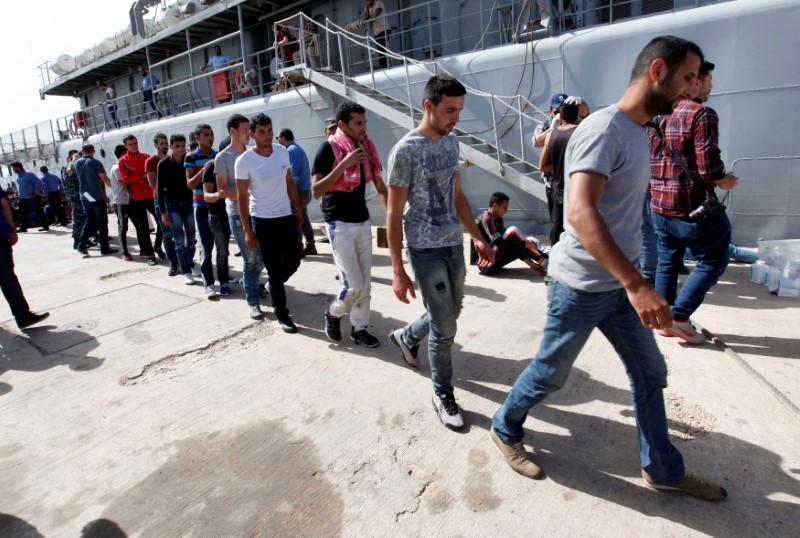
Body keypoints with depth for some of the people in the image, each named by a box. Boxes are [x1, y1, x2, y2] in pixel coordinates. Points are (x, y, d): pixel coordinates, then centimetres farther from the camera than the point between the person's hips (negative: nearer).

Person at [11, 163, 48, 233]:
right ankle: (23, 227, 12)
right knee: (23, 213, 7)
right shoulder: (18, 177, 15)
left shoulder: (29, 175, -8)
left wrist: (36, 192, -15)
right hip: (23, 198, 8)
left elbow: (38, 183, -12)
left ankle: (45, 226, 1)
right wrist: (18, 192, 12)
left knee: (39, 212, -4)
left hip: (33, 197, -8)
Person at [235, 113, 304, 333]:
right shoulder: (244, 161, -12)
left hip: (286, 216, 5)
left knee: (293, 262, 10)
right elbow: (242, 196, -8)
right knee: (275, 269, 2)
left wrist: (298, 209, 11)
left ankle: (273, 286, 41)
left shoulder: (282, 151, 1)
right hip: (263, 221, -4)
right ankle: (282, 315, 16)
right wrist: (247, 230, -10)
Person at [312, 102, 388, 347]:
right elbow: (316, 191, -17)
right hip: (340, 225, -6)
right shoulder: (329, 148, -12)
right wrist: (344, 164, -24)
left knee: (365, 282, 9)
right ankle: (333, 314, 22)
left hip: (363, 222, 6)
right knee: (353, 284, -7)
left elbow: (380, 187, 10)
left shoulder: (367, 147, 6)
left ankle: (359, 329, 23)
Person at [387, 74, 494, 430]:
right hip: (427, 250, -7)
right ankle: (443, 396, 22)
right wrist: (398, 271, -16)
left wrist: (477, 238, 14)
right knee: (444, 328, 0)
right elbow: (394, 214, -13)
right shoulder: (405, 151, -14)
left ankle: (406, 337, 48)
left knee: (449, 314, 19)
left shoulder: (451, 142, 8)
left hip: (455, 244, 7)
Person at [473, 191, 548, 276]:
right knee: (513, 231, -20)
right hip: (485, 264, -9)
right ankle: (544, 264, -14)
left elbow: (508, 240, 7)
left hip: (493, 262, 9)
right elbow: (501, 244, -25)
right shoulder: (486, 219, -16)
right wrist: (525, 244, -17)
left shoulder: (498, 219, 12)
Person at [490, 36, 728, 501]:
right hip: (581, 287, -9)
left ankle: (664, 470, 36)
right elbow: (580, 211, -35)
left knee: (650, 373, 17)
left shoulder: (638, 131, 11)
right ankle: (506, 430, 35)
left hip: (619, 284, 9)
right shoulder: (603, 129, -19)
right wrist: (637, 284, -40)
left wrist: (631, 282, 22)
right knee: (551, 374, 9)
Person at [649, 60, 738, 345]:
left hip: (659, 204, 7)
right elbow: (708, 167, -18)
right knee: (714, 260, 8)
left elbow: (649, 163, 13)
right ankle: (679, 315, 3)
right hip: (693, 205, -7)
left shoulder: (660, 116, 10)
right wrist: (725, 180, 0)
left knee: (667, 262, 15)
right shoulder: (702, 113, -13)